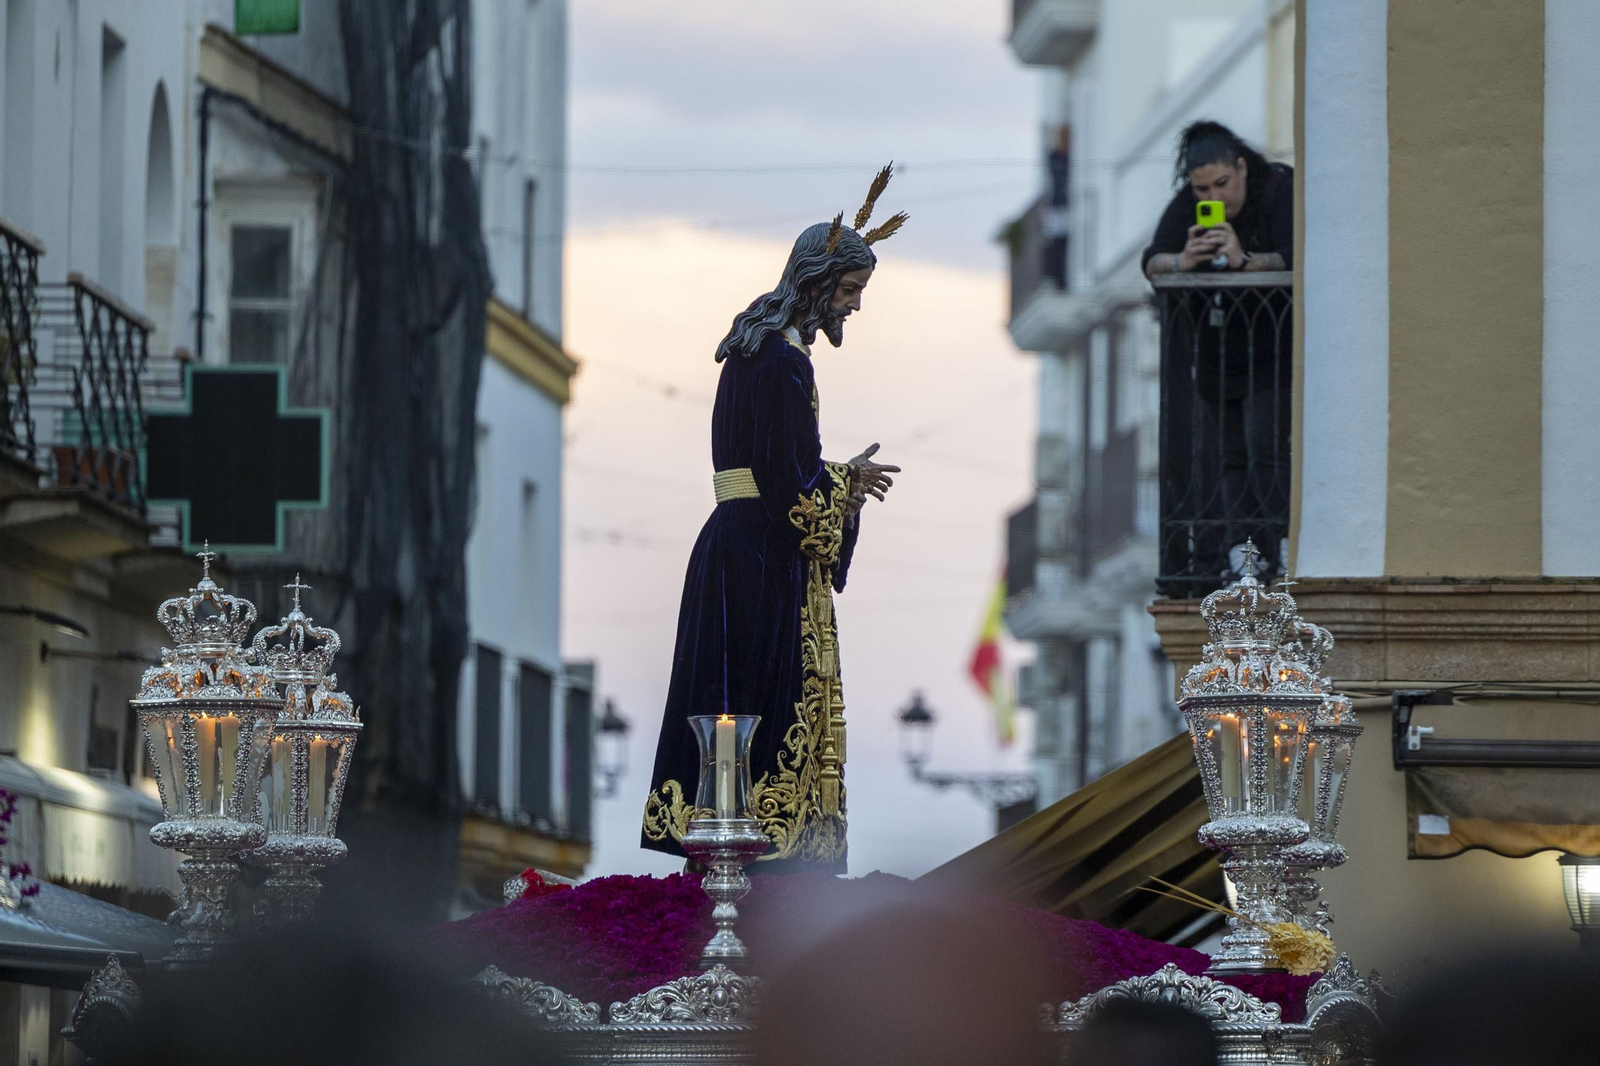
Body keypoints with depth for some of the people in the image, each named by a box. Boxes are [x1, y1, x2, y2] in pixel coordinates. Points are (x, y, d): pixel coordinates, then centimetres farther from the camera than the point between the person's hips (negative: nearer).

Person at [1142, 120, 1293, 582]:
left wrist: (1245, 260, -45)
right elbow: (1152, 261, -10)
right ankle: (1238, 550, 1)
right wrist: (1181, 261, -33)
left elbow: (1294, 259, -28)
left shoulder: (1280, 191, -15)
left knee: (1265, 444, -17)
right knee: (1229, 452, 2)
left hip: (1276, 347, -6)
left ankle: (1276, 552, -19)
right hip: (1219, 350, 6)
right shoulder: (1187, 205, -1)